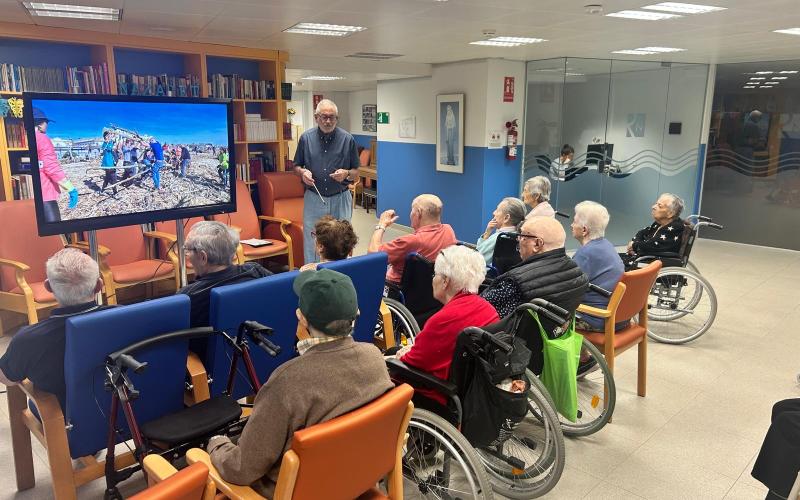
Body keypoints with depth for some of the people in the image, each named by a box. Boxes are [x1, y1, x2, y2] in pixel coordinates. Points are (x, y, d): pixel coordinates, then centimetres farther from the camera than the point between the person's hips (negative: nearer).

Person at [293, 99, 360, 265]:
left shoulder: (348, 139, -3)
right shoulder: (306, 138, 1)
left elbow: (356, 172, 4)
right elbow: (297, 166, 12)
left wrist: (346, 174, -18)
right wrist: (303, 172, -10)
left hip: (340, 199, 0)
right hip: (313, 199, 1)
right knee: (311, 242, 5)